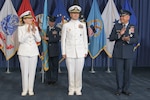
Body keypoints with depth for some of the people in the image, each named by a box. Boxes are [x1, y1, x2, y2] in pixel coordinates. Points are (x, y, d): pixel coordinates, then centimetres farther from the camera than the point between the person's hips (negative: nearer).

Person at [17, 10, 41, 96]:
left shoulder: (35, 28, 6)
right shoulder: (20, 28, -2)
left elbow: (38, 40, -2)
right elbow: (20, 40, -12)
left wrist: (34, 31, -14)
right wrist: (28, 32, -19)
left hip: (33, 52, 2)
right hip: (24, 52, -2)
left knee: (32, 71, 3)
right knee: (25, 71, 0)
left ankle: (31, 89, 12)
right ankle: (25, 89, 11)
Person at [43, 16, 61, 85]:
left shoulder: (58, 29, 1)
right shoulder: (45, 29, 11)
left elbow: (57, 39, -13)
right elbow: (44, 38, 12)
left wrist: (48, 39, -18)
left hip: (55, 51, -2)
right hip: (47, 50, 2)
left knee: (55, 66, 3)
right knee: (48, 66, 5)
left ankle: (54, 79, 14)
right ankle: (48, 79, 14)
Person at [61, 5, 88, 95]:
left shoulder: (83, 25, 8)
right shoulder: (66, 25, 3)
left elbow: (85, 38, 10)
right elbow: (63, 39, 3)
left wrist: (86, 51, 6)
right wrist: (63, 52, -1)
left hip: (80, 52, 1)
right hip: (70, 52, -1)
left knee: (79, 72, 2)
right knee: (71, 72, 2)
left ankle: (78, 89, 14)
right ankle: (71, 89, 14)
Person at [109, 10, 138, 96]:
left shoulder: (133, 27, 3)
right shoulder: (116, 26, 5)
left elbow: (136, 40, -4)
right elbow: (111, 38, -1)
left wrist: (128, 40, -22)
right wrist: (119, 34, -16)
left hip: (129, 53, 0)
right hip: (118, 53, 0)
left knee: (128, 71, 5)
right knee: (119, 71, 5)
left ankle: (125, 89, 18)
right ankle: (119, 89, 17)